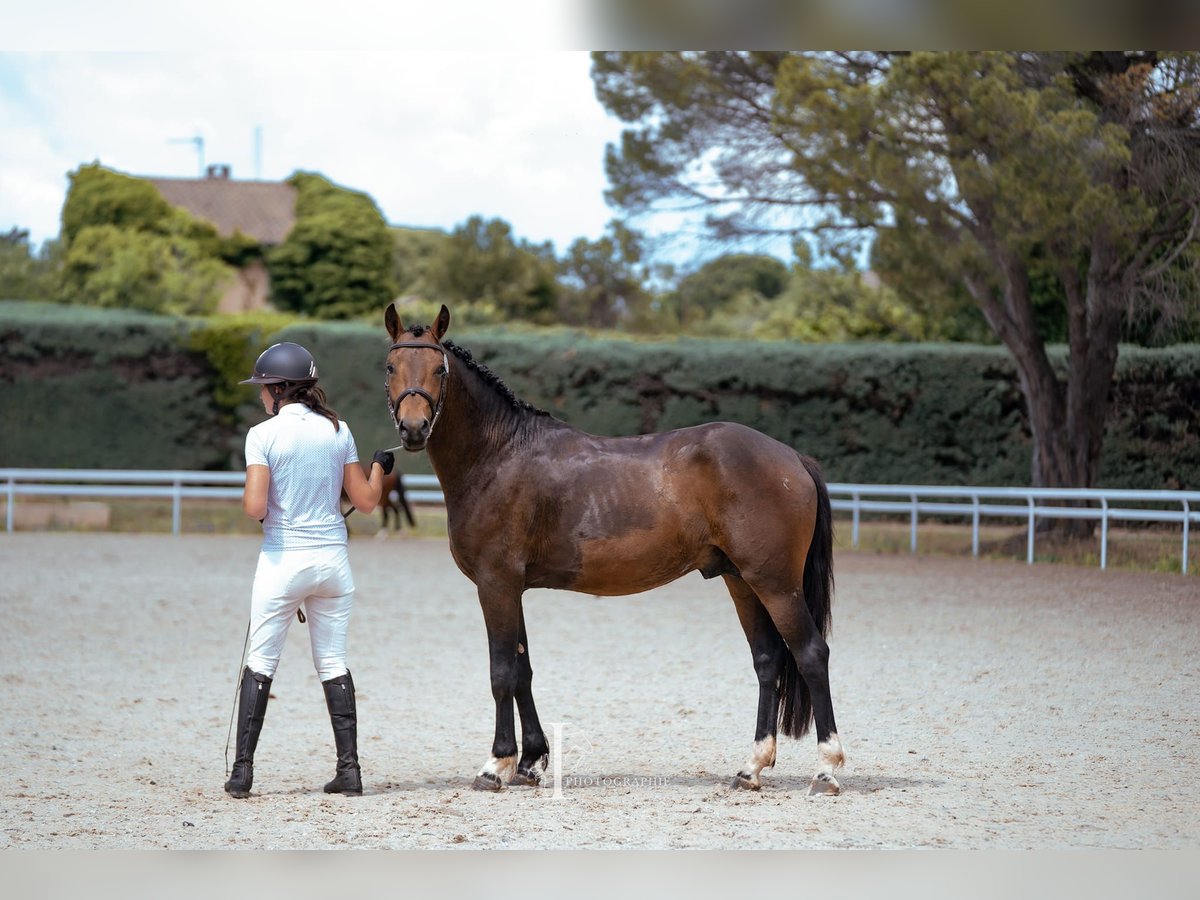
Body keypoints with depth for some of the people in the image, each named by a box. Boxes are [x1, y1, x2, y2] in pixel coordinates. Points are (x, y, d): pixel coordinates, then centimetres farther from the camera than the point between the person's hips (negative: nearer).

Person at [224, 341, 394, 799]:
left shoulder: (263, 434, -9)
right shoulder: (338, 431, 3)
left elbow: (255, 507, -17)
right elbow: (365, 501, 6)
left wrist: (248, 500, 6)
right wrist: (379, 468, 25)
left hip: (283, 559, -4)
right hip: (333, 557, 4)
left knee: (260, 663, 5)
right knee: (333, 663, 11)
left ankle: (243, 769, 2)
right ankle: (349, 768, 6)